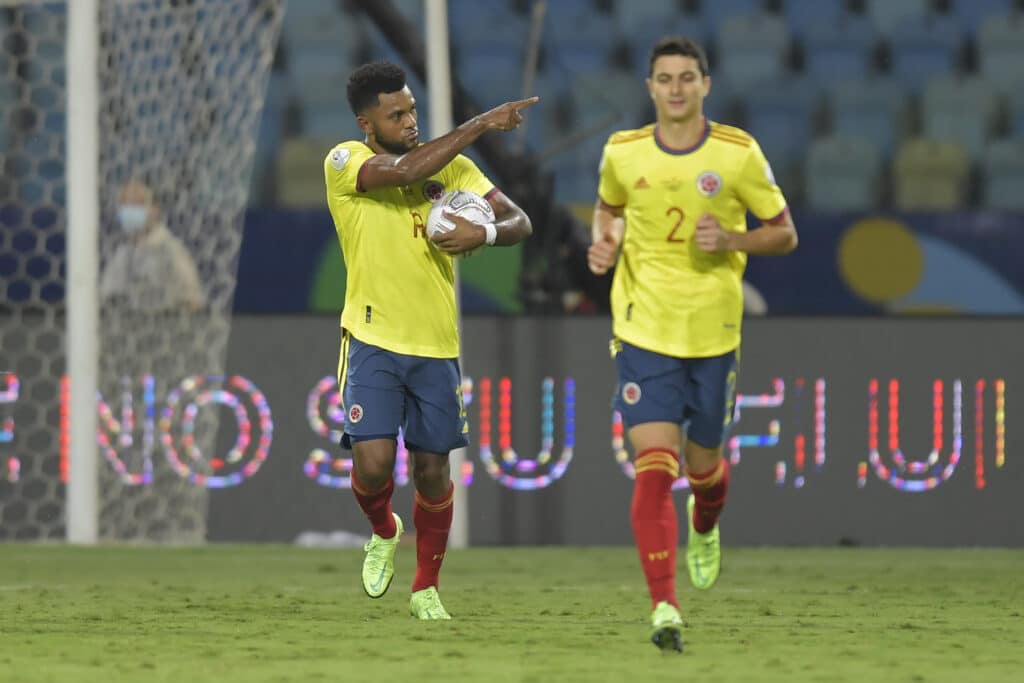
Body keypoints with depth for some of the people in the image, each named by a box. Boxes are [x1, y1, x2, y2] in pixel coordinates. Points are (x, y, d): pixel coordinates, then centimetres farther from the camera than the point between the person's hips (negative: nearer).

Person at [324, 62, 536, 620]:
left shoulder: (451, 164, 5)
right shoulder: (344, 162, -7)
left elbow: (518, 222, 5)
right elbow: (406, 169, -27)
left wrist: (482, 234, -19)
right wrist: (480, 125, -25)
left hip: (436, 344, 3)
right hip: (373, 340, -3)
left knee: (432, 468, 6)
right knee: (373, 462, -15)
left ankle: (426, 588, 25)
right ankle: (383, 534, 20)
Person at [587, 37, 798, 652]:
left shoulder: (737, 153, -6)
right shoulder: (623, 153, -1)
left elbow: (785, 235, 1)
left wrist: (730, 240, -17)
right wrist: (603, 242, -1)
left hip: (714, 334, 0)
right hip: (645, 330, 0)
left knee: (703, 464, 15)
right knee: (654, 468, -15)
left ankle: (705, 530, 53)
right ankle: (665, 609, -19)